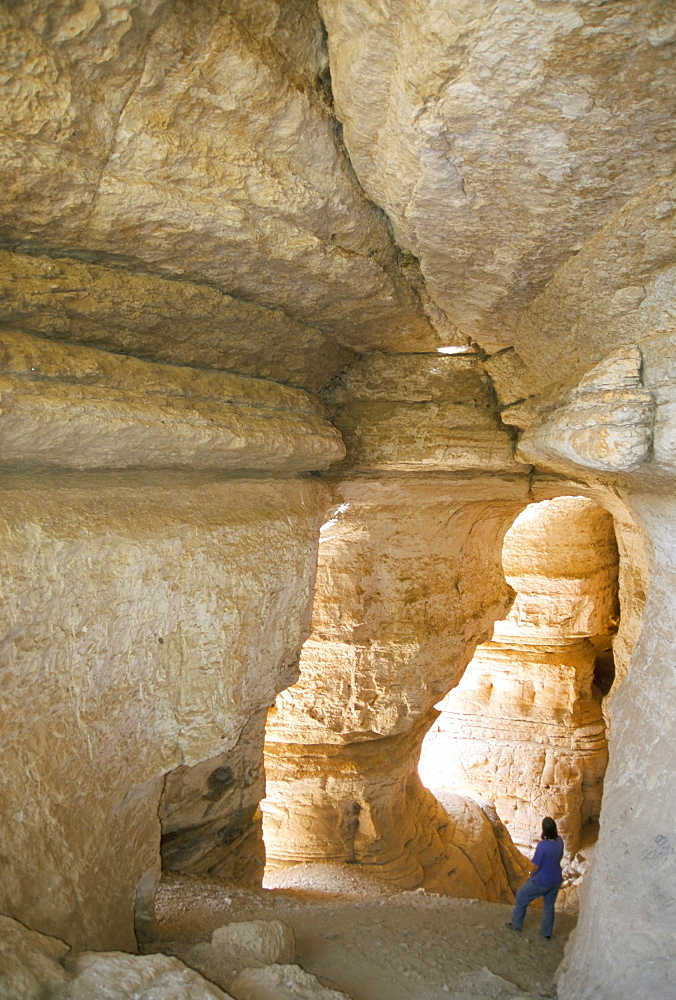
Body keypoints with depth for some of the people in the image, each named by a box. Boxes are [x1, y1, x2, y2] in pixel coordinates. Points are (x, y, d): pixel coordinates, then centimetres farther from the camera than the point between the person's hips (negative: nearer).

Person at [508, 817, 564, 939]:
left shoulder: (542, 845, -32)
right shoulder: (559, 841, -13)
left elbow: (536, 866, -22)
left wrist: (531, 876, -3)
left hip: (541, 882, -5)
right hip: (556, 881, 6)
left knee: (521, 898, 17)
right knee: (549, 906, 26)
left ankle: (516, 924, 30)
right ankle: (546, 932, 40)